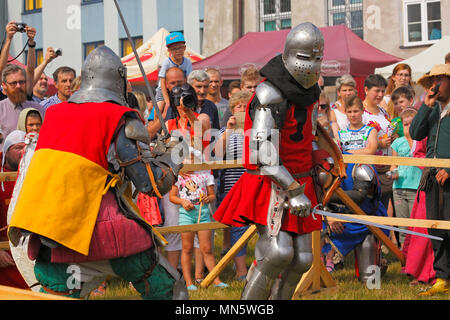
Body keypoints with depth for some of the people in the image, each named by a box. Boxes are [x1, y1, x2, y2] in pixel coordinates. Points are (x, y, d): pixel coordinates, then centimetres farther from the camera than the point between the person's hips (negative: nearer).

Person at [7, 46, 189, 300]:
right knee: (168, 289, 9)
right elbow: (153, 183, -2)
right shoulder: (123, 121, -2)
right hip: (105, 231, -4)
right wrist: (173, 166, 19)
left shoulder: (55, 113, 14)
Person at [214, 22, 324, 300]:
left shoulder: (311, 91, 11)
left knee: (301, 259, 4)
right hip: (270, 184, -8)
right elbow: (263, 151, -22)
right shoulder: (270, 93, -16)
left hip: (300, 181, 8)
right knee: (278, 252, -22)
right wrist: (293, 191, -24)